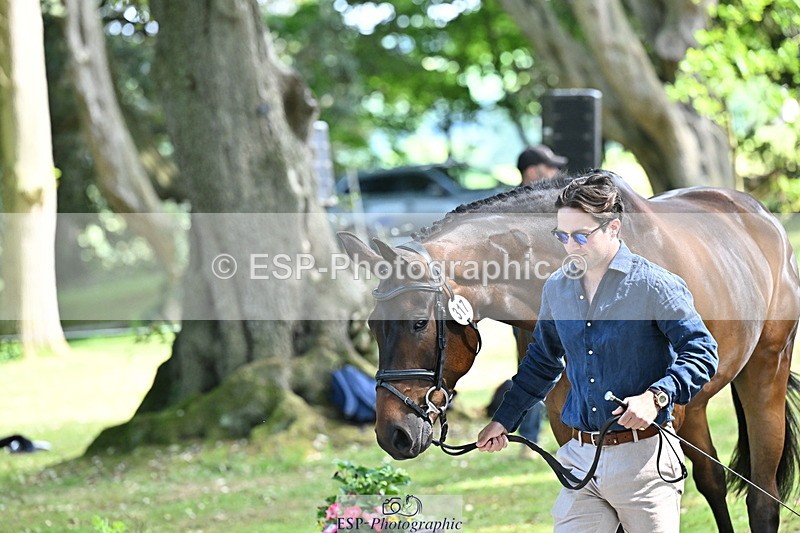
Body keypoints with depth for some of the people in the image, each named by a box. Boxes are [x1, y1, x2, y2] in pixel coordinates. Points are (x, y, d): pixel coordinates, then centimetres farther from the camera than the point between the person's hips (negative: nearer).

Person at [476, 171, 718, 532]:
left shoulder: (654, 285, -9)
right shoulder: (556, 289, 10)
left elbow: (701, 352, -10)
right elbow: (542, 362, 24)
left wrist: (656, 397, -25)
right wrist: (503, 420, 21)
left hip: (643, 459, -5)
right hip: (579, 458, 5)